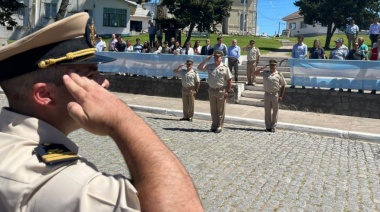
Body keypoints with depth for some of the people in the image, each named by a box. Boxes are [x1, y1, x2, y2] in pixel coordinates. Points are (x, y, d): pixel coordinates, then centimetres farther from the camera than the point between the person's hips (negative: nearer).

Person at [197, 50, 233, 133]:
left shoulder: (225, 68, -5)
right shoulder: (210, 66, 7)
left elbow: (229, 80, -5)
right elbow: (199, 68, 6)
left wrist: (228, 91, -10)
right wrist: (206, 60, -2)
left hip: (221, 91, -4)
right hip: (211, 90, 4)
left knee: (220, 110, 3)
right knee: (213, 109, 11)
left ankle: (219, 126, 12)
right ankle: (214, 125, 23)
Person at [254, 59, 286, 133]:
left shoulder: (279, 75, 1)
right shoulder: (265, 73, 6)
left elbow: (283, 86, 5)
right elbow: (255, 72, 0)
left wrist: (281, 96, -2)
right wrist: (264, 67, -2)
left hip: (275, 95, -1)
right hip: (267, 94, 1)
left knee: (275, 112, 5)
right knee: (267, 111, 6)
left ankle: (273, 127, 14)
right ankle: (268, 127, 15)